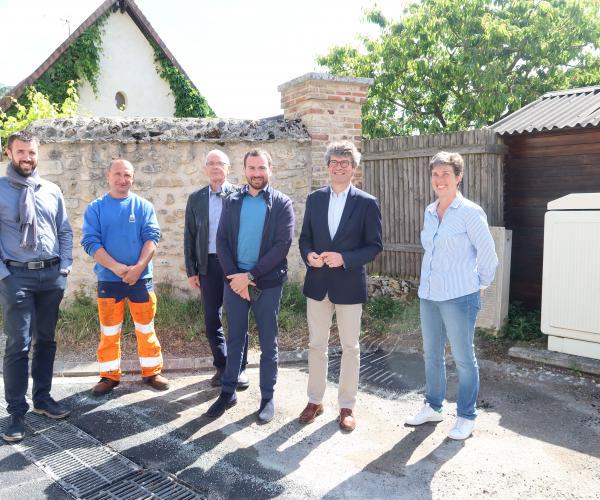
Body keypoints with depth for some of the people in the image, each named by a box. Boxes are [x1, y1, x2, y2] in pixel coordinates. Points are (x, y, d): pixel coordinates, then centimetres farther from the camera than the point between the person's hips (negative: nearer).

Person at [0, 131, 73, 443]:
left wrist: (65, 266, 2)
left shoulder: (52, 191, 9)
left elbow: (65, 231, 12)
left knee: (46, 339, 13)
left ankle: (42, 398, 28)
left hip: (52, 275, 4)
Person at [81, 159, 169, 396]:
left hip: (141, 278, 0)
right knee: (109, 331, 10)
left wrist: (138, 267, -19)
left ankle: (152, 373, 22)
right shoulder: (95, 208, 0)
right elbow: (90, 241, -8)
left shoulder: (144, 206, 2)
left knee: (146, 328, 9)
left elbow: (152, 237, -5)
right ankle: (109, 376, 24)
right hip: (108, 279, 0)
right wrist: (116, 267, -19)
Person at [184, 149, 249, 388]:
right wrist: (191, 270, 4)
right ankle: (221, 366, 24)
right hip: (208, 265, 3)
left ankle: (240, 367, 21)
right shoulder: (196, 198, 8)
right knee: (211, 320, 7)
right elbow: (189, 236, 9)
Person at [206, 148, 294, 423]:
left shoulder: (282, 203, -3)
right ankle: (228, 391, 26)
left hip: (268, 282, -2)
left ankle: (268, 397, 21)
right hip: (234, 280, 3)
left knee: (268, 343, 8)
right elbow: (222, 240, 3)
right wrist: (234, 276, -11)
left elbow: (282, 244, -11)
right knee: (235, 338, 12)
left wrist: (251, 276, -16)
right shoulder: (232, 202, 7)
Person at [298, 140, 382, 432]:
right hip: (317, 282, 3)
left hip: (349, 284, -3)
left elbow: (375, 245, -6)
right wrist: (309, 255, -12)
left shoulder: (367, 203, -5)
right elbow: (305, 237, 10)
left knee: (350, 348, 8)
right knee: (316, 345, 12)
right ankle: (315, 400, 28)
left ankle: (347, 406, 23)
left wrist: (344, 258, -19)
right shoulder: (314, 199, 6)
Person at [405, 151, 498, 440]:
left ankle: (466, 417, 21)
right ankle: (433, 407, 33)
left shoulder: (470, 212, -11)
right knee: (431, 354, 16)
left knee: (463, 358, 5)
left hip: (459, 297, -6)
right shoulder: (429, 212, 9)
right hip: (429, 295, 7)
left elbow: (488, 254, -6)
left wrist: (479, 284, 3)